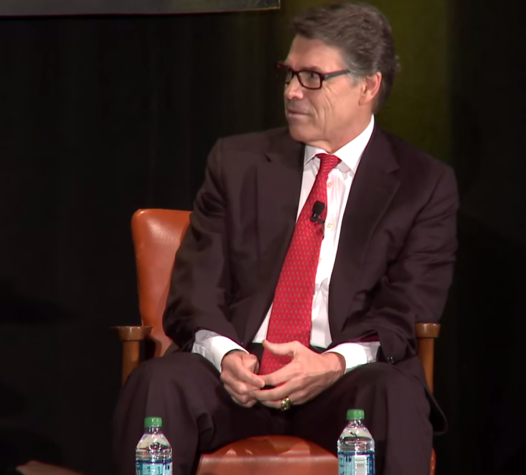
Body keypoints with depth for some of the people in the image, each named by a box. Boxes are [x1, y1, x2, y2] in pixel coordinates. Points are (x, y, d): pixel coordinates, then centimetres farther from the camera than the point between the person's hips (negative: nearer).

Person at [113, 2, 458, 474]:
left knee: (396, 397, -36)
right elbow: (195, 286, 8)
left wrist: (335, 363, -21)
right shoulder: (237, 162, 15)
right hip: (236, 372, 2)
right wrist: (224, 354, -15)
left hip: (347, 380, -2)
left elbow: (407, 311, -1)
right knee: (159, 382, -30)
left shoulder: (424, 184, 8)